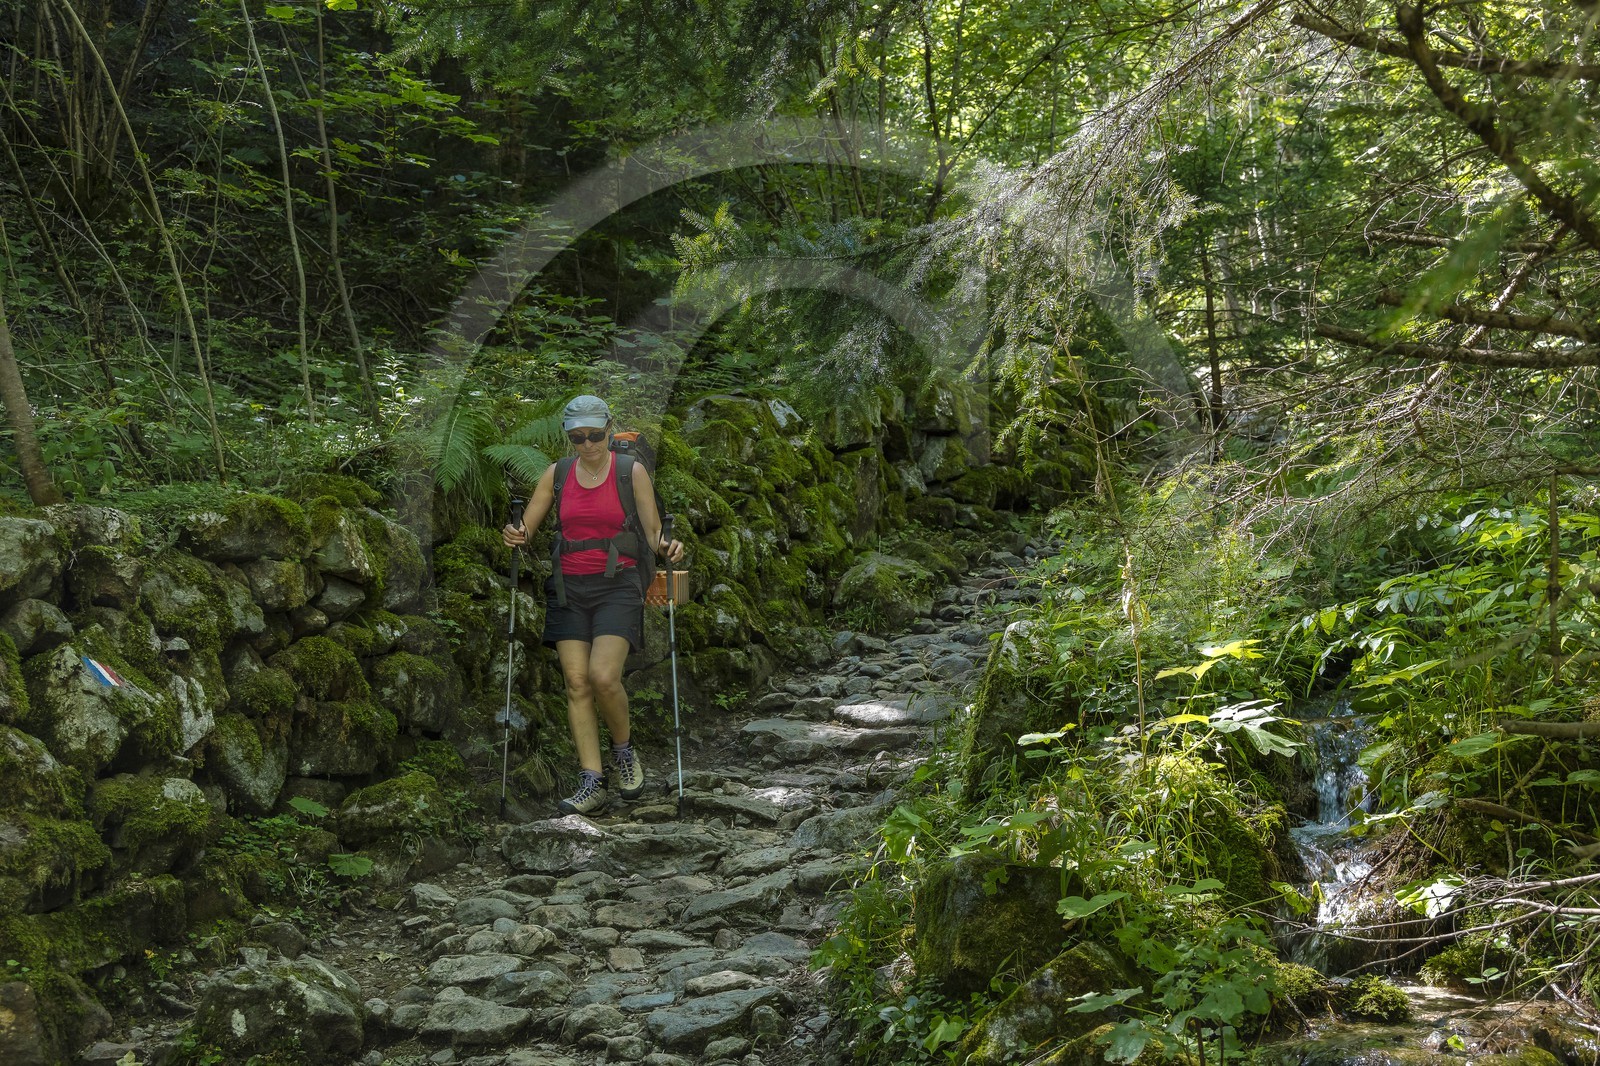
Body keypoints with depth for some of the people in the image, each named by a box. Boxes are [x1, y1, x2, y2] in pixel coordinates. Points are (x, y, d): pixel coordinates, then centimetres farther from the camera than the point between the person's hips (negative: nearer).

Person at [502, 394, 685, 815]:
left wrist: (666, 547, -21)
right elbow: (525, 528, 10)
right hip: (568, 588, 3)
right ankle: (592, 783, -1)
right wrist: (515, 536, -14)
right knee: (576, 683, -4)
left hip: (616, 586, -3)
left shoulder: (632, 472, 0)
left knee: (603, 676, -19)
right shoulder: (557, 474, 8)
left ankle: (623, 749, 9)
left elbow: (653, 533, 1)